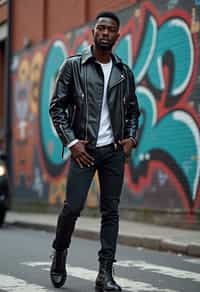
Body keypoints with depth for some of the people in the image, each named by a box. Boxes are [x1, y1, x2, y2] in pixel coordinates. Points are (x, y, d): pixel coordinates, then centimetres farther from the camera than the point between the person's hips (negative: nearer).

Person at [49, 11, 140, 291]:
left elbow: (132, 110, 19)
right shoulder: (74, 65, 0)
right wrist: (71, 142, -10)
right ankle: (59, 253, 21)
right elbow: (57, 107, -1)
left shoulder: (124, 72, 10)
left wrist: (131, 138, 2)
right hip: (84, 149, -3)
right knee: (73, 206, -7)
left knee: (111, 210, 1)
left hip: (114, 151, 3)